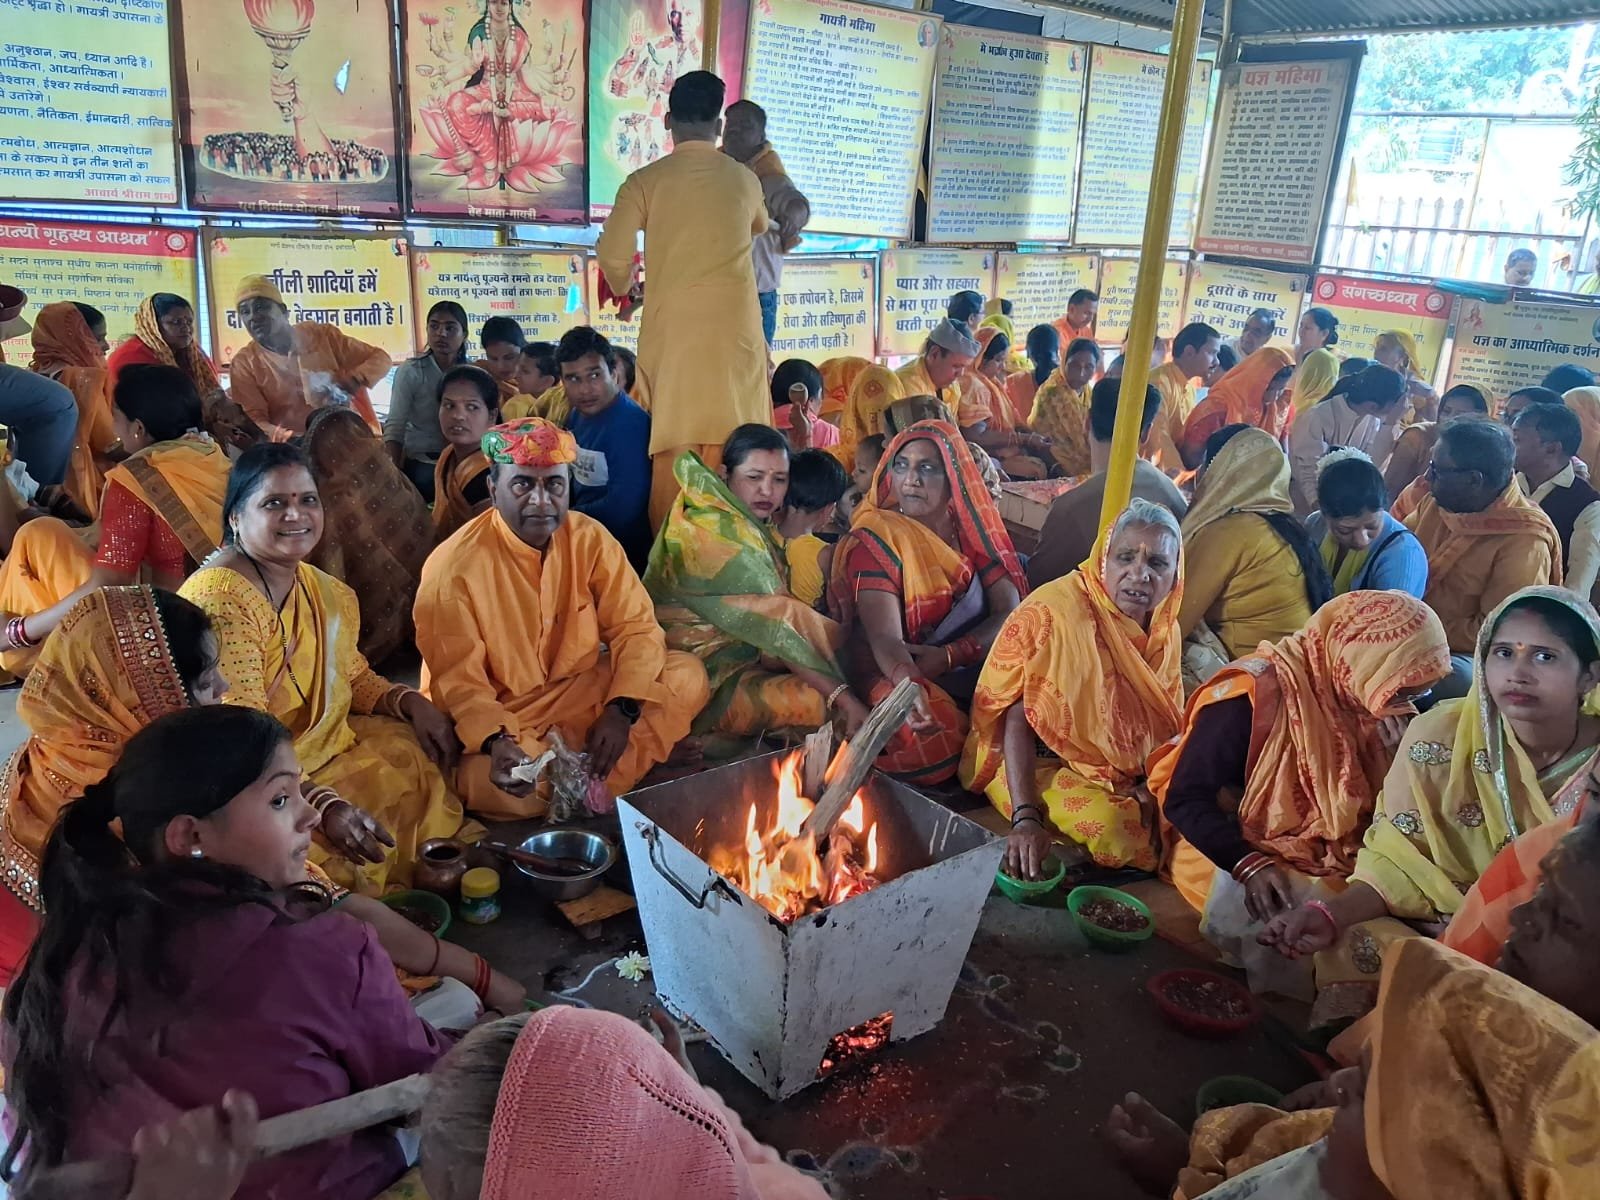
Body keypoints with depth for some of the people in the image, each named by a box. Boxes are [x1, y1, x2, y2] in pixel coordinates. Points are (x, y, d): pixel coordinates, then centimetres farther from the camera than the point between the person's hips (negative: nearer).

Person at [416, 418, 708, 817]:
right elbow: (458, 682, -14)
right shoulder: (452, 568, -17)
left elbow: (635, 627, -5)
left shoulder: (590, 538, -5)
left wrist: (622, 710, -22)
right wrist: (496, 741, -35)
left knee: (687, 675, -13)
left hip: (585, 692, 5)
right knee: (492, 784, -36)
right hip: (500, 716, -4)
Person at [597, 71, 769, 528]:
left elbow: (612, 255, -2)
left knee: (673, 443, 2)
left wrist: (623, 289, 20)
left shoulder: (645, 181, 1)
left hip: (672, 324, -1)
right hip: (735, 324, 1)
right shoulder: (744, 178, 10)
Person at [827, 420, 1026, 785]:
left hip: (977, 671, 4)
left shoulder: (973, 528, 7)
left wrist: (949, 656, -20)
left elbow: (1010, 612, -2)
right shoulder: (874, 539, -6)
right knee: (928, 737, -34)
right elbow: (884, 638, -20)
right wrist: (909, 683, -43)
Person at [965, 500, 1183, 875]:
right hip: (1041, 764, -7)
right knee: (1111, 826, -31)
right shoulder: (1053, 613, -20)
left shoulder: (1166, 629, 2)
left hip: (1128, 774, 7)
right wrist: (1025, 819, -32)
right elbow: (1017, 720, -22)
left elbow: (1167, 724, 10)